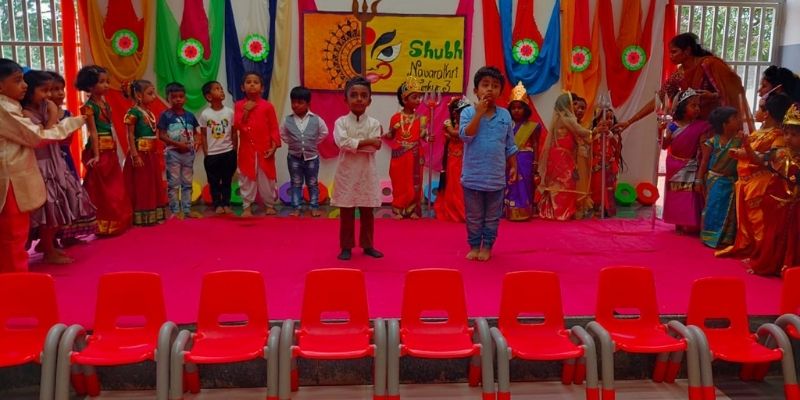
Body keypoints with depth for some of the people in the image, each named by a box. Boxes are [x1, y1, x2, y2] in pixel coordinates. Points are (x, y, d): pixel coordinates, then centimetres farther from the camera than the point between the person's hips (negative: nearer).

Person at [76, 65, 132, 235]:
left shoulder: (105, 104, 13)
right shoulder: (89, 106, -10)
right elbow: (93, 132, -15)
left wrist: (114, 149, 14)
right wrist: (96, 155, -18)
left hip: (111, 151, 8)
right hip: (99, 151, -8)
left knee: (115, 189, 13)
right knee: (101, 191, 0)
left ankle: (114, 224, 23)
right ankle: (102, 226, 7)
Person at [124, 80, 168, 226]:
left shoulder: (150, 113, 12)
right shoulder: (134, 112, -12)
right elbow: (130, 135, -15)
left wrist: (156, 155, 18)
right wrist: (135, 155, -20)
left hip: (151, 154, 9)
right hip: (140, 153, -9)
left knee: (153, 185, 13)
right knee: (140, 186, -1)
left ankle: (153, 215, 23)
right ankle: (141, 217, 6)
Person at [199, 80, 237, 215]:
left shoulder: (230, 112, -3)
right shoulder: (205, 114, -5)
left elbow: (234, 133, 3)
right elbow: (204, 135, 0)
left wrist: (234, 151, 1)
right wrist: (206, 154, -3)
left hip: (228, 152, 1)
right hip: (212, 154, -1)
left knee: (227, 181, 10)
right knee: (214, 182, 7)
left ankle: (226, 204, 19)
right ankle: (217, 205, 18)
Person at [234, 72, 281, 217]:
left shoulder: (267, 106, -2)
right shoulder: (239, 105, 2)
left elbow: (274, 128, -1)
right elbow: (237, 127, -6)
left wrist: (274, 146, -10)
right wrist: (246, 111, -15)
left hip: (264, 149, -1)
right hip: (246, 150, 1)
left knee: (266, 178, 7)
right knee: (247, 178, 7)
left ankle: (269, 205, 21)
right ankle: (247, 206, 17)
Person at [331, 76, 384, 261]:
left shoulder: (374, 123, 0)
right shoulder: (341, 122, -2)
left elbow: (373, 148, -13)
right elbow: (343, 142, -20)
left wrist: (353, 144, -16)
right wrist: (367, 141, -19)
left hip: (367, 173, 1)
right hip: (347, 173, -1)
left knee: (367, 212, 11)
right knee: (346, 213, 6)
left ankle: (368, 245, 23)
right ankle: (346, 247, 17)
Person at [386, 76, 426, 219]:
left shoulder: (420, 118, 1)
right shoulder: (396, 118, -1)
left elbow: (423, 135, -5)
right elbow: (391, 136, 5)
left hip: (414, 157, 1)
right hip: (399, 156, -1)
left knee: (413, 183, 4)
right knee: (399, 182, 5)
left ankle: (412, 210, 12)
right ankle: (398, 210, 14)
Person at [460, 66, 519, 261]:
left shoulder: (505, 115, 3)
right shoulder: (468, 112, -4)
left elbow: (510, 145, 9)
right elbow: (466, 136, -20)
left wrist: (513, 167, 5)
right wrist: (479, 113, -20)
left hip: (496, 176, 2)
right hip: (472, 175, -2)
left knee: (492, 216, 12)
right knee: (474, 216, 10)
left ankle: (487, 246, 26)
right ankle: (474, 246, 25)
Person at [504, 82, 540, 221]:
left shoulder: (532, 126, 1)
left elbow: (535, 148, 0)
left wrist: (535, 167, -4)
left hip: (525, 163, -2)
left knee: (524, 188, 0)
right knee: (510, 188, 4)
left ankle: (524, 213, 7)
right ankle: (510, 212, 11)